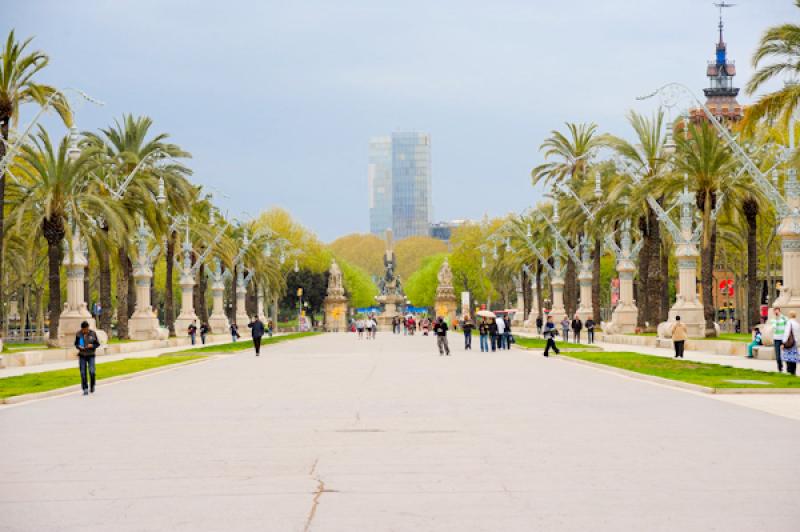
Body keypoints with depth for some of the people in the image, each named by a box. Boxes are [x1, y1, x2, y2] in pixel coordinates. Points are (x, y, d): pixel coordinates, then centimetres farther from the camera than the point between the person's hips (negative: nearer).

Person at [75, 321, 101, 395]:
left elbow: (97, 344, 1)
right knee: (83, 373, -2)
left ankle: (92, 385, 15)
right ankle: (85, 389, 6)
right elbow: (76, 344, 8)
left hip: (91, 355, -1)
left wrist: (92, 345, -18)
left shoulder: (93, 333, -6)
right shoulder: (78, 334, -4)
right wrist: (79, 347, -14)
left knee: (92, 372, -11)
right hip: (82, 356, 1)